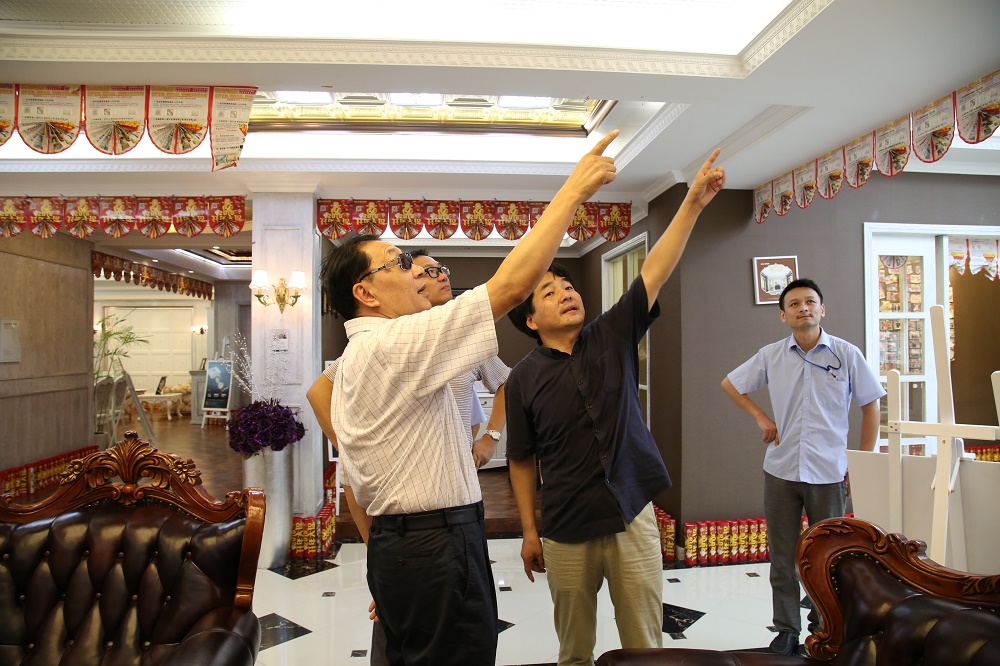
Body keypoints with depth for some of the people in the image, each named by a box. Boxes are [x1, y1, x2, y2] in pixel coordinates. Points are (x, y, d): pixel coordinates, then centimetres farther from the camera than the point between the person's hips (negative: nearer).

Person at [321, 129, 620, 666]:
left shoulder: (355, 360, 14)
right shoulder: (393, 344, -18)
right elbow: (510, 285, -23)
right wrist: (574, 188, -16)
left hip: (395, 542, 10)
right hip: (436, 547, -10)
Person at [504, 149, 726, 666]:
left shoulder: (613, 337, 1)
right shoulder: (523, 379, -4)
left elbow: (656, 270, -8)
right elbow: (521, 461, 2)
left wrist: (693, 202, -15)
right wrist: (529, 533, 2)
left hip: (632, 519, 1)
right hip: (566, 534, -1)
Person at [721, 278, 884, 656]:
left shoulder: (847, 354, -3)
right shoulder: (771, 356, 1)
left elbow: (870, 407, 4)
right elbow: (730, 384, 14)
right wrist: (760, 417, 2)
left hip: (829, 473, -1)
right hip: (781, 470, 2)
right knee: (782, 558, 10)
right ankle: (786, 630, 24)